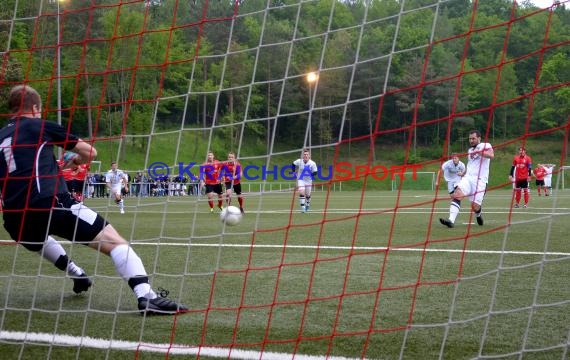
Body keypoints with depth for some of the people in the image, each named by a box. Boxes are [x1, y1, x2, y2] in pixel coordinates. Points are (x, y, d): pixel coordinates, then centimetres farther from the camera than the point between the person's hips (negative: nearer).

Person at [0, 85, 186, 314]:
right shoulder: (39, 126, 12)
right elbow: (90, 152, 16)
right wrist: (74, 162, 38)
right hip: (50, 204, -6)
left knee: (38, 237, 44)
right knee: (114, 241, -10)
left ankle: (77, 275, 45)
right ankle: (146, 296, -31)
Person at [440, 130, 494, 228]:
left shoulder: (485, 146, 1)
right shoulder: (470, 150, 23)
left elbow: (491, 155, -21)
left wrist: (478, 152, -27)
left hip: (480, 180, -5)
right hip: (468, 178, 5)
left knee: (475, 207, -7)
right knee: (457, 195, -23)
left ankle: (479, 214, 30)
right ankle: (451, 220, -32)